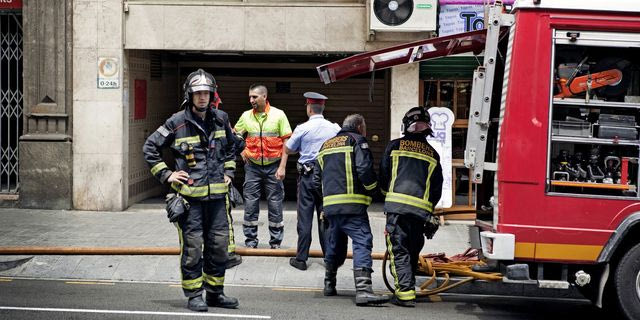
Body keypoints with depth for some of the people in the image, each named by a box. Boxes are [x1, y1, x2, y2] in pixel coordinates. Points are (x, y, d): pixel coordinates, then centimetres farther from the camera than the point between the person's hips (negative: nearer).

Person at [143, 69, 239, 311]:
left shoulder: (221, 119, 7)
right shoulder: (177, 123, -7)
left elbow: (230, 147, 27)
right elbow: (150, 148, 0)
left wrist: (228, 172, 17)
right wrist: (166, 175, -3)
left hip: (217, 194, 5)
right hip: (190, 195, -5)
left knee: (219, 245, 9)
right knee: (192, 247, -2)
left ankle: (215, 292, 21)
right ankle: (194, 295, 8)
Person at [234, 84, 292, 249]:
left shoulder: (278, 115, -4)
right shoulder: (246, 116, 3)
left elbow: (286, 142, -4)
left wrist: (282, 167, -10)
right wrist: (242, 151, 2)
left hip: (273, 166, -2)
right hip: (253, 166, 2)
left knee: (275, 204, 2)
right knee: (250, 203, 2)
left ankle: (276, 241, 11)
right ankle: (250, 239, 11)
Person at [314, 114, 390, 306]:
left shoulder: (326, 145, 25)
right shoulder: (357, 141, 1)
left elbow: (317, 178, 26)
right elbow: (364, 169, -13)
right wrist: (372, 188, 2)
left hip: (330, 204, 8)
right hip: (352, 204, -8)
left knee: (335, 244, 22)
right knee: (362, 242, -14)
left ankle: (329, 285, 34)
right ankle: (363, 290, -27)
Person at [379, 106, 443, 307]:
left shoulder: (395, 146, 6)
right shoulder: (433, 155, 14)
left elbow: (384, 177, 8)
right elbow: (437, 188, 14)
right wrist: (429, 215, 24)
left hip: (398, 204, -3)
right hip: (421, 209, 3)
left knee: (398, 249, -3)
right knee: (413, 251, 16)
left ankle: (405, 293, -13)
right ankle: (408, 286, 21)